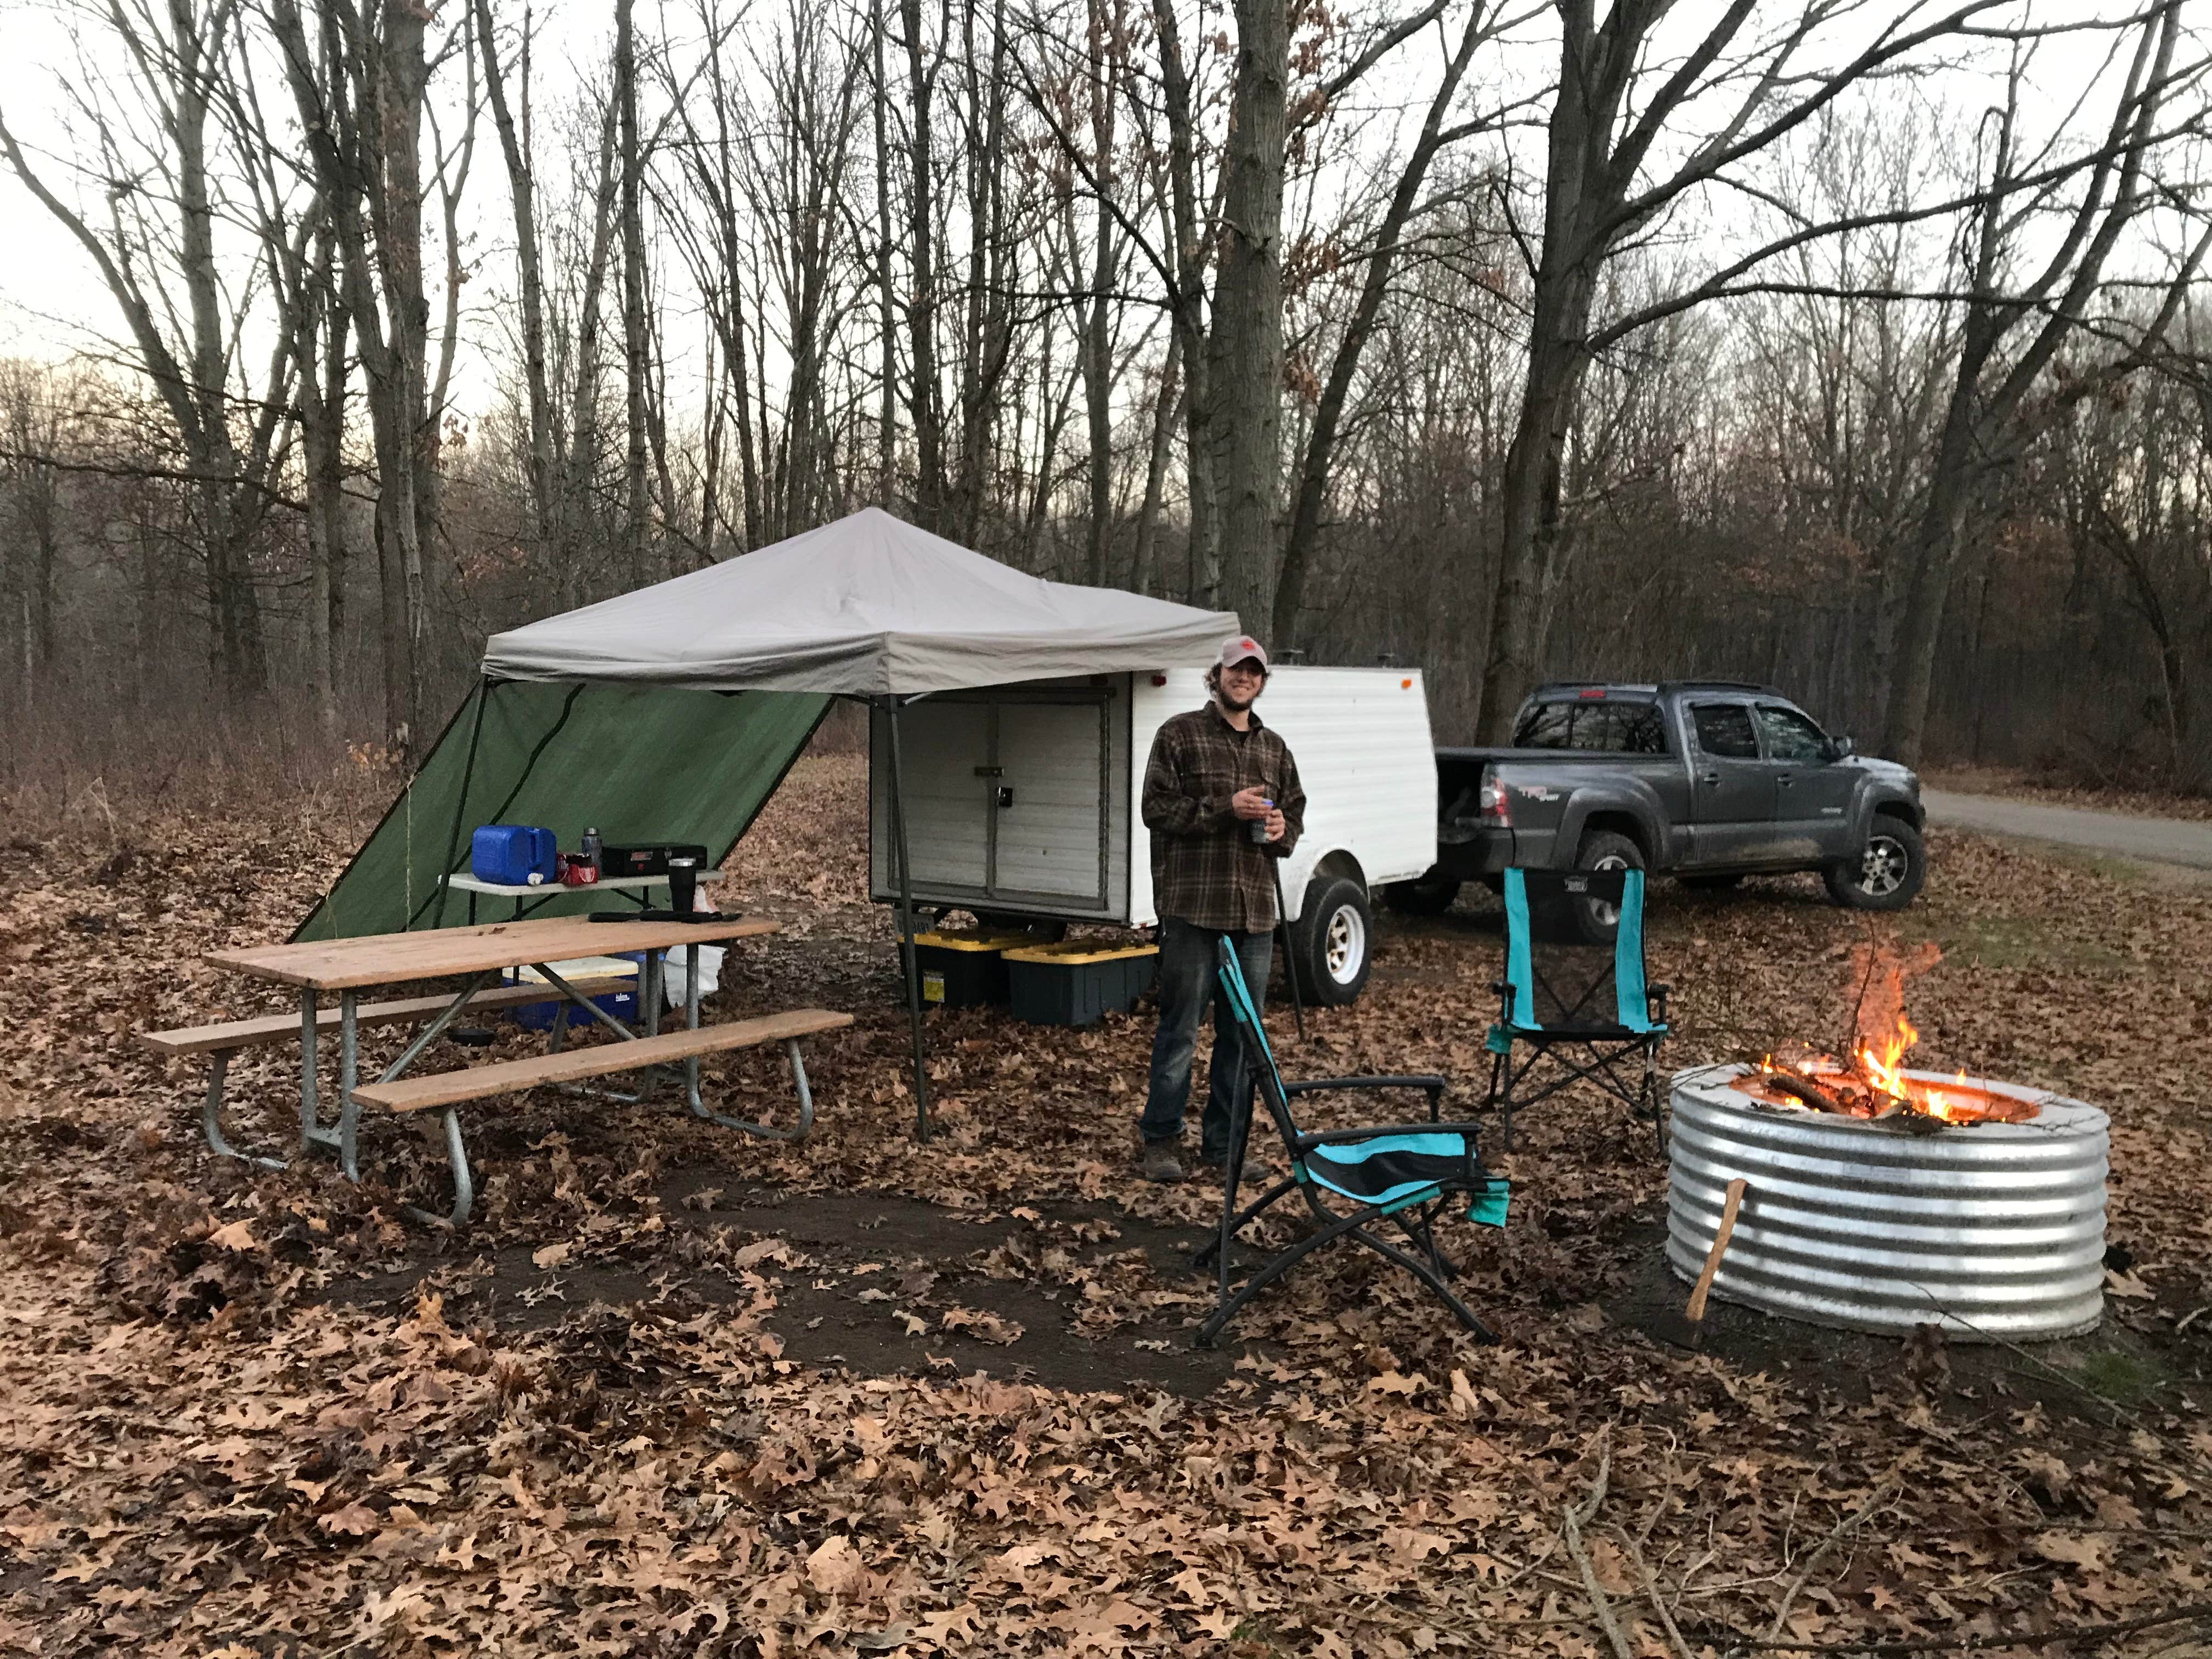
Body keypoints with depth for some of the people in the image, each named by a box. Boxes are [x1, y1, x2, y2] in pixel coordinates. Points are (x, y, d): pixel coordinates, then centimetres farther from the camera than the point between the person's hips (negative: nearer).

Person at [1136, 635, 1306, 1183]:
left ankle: (1223, 1142, 21)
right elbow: (1157, 807, -6)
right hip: (1193, 908, -5)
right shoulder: (1181, 734, 2)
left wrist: (1281, 829, 1)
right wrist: (1226, 808, -15)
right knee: (1180, 1028, -2)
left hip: (1255, 911, 6)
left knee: (1243, 1034, 10)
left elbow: (1295, 813, 25)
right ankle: (1160, 1138, 10)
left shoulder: (1274, 748, 18)